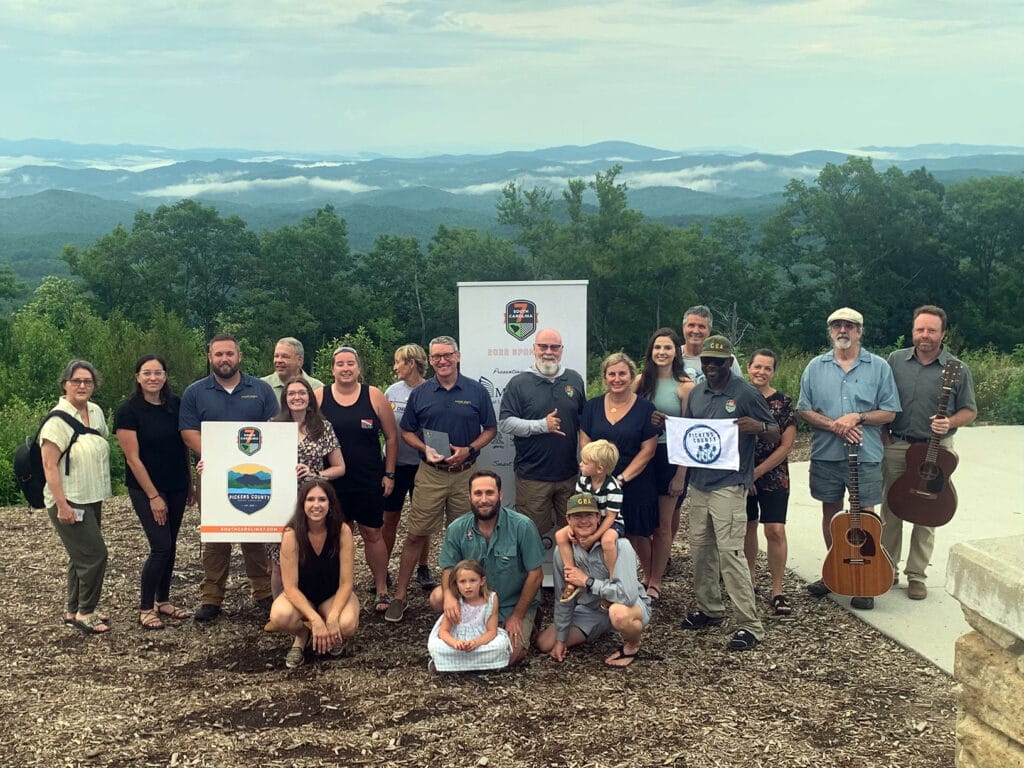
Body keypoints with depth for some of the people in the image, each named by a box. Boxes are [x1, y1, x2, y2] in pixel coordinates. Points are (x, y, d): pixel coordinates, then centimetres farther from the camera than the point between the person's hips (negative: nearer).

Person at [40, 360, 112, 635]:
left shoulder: (96, 412, 6)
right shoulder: (57, 420, -16)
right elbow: (49, 466, -18)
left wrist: (100, 496, 18)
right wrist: (62, 506, -22)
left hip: (91, 499, 8)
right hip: (69, 502, -8)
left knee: (81, 556, 15)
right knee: (95, 554, -9)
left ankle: (73, 611, 28)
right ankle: (85, 613, 6)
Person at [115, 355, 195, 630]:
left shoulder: (176, 405, 3)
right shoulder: (128, 411, -12)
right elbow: (133, 458, -13)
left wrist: (190, 484, 11)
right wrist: (153, 496, -14)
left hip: (176, 487, 5)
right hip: (145, 489, -5)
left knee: (170, 546, 10)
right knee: (161, 547, -9)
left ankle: (163, 601, 24)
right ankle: (146, 608, 6)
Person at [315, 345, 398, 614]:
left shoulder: (374, 396, -1)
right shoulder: (319, 397, 0)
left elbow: (391, 436, 4)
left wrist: (389, 474, 1)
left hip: (369, 481, -1)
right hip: (332, 482, 1)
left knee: (372, 534, 5)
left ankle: (382, 590, 17)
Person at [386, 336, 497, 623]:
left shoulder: (476, 391, 1)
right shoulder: (420, 393, 3)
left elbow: (490, 429, 6)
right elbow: (407, 432, 9)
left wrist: (468, 450, -10)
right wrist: (425, 448, -10)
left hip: (466, 473, 0)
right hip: (430, 474, 0)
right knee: (416, 534, -1)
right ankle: (400, 594, 7)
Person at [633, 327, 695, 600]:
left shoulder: (685, 386, -7)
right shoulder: (641, 381, 4)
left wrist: (681, 474, -11)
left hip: (670, 456, -3)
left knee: (662, 524, 4)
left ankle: (655, 582, 15)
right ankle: (649, 571, 23)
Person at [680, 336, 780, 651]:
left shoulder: (746, 394, -8)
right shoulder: (696, 393, 10)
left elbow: (776, 436, -5)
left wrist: (758, 427, -27)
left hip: (729, 486, -7)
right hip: (699, 483, 7)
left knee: (729, 551, -11)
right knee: (700, 548, 13)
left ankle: (749, 625, -4)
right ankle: (709, 608, 30)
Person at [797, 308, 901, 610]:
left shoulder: (879, 367, 1)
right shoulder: (816, 367, 6)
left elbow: (889, 413, 0)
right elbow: (804, 410, 2)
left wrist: (857, 418, -15)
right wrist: (833, 425, -13)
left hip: (866, 457, -2)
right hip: (826, 456, 2)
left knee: (864, 515, 0)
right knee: (831, 512, 13)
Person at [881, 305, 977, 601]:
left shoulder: (957, 370, -2)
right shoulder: (895, 360, 3)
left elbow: (970, 411, 3)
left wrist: (950, 423, -17)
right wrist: (882, 434, 1)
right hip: (895, 446, 2)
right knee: (890, 511, 8)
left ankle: (917, 575, 15)